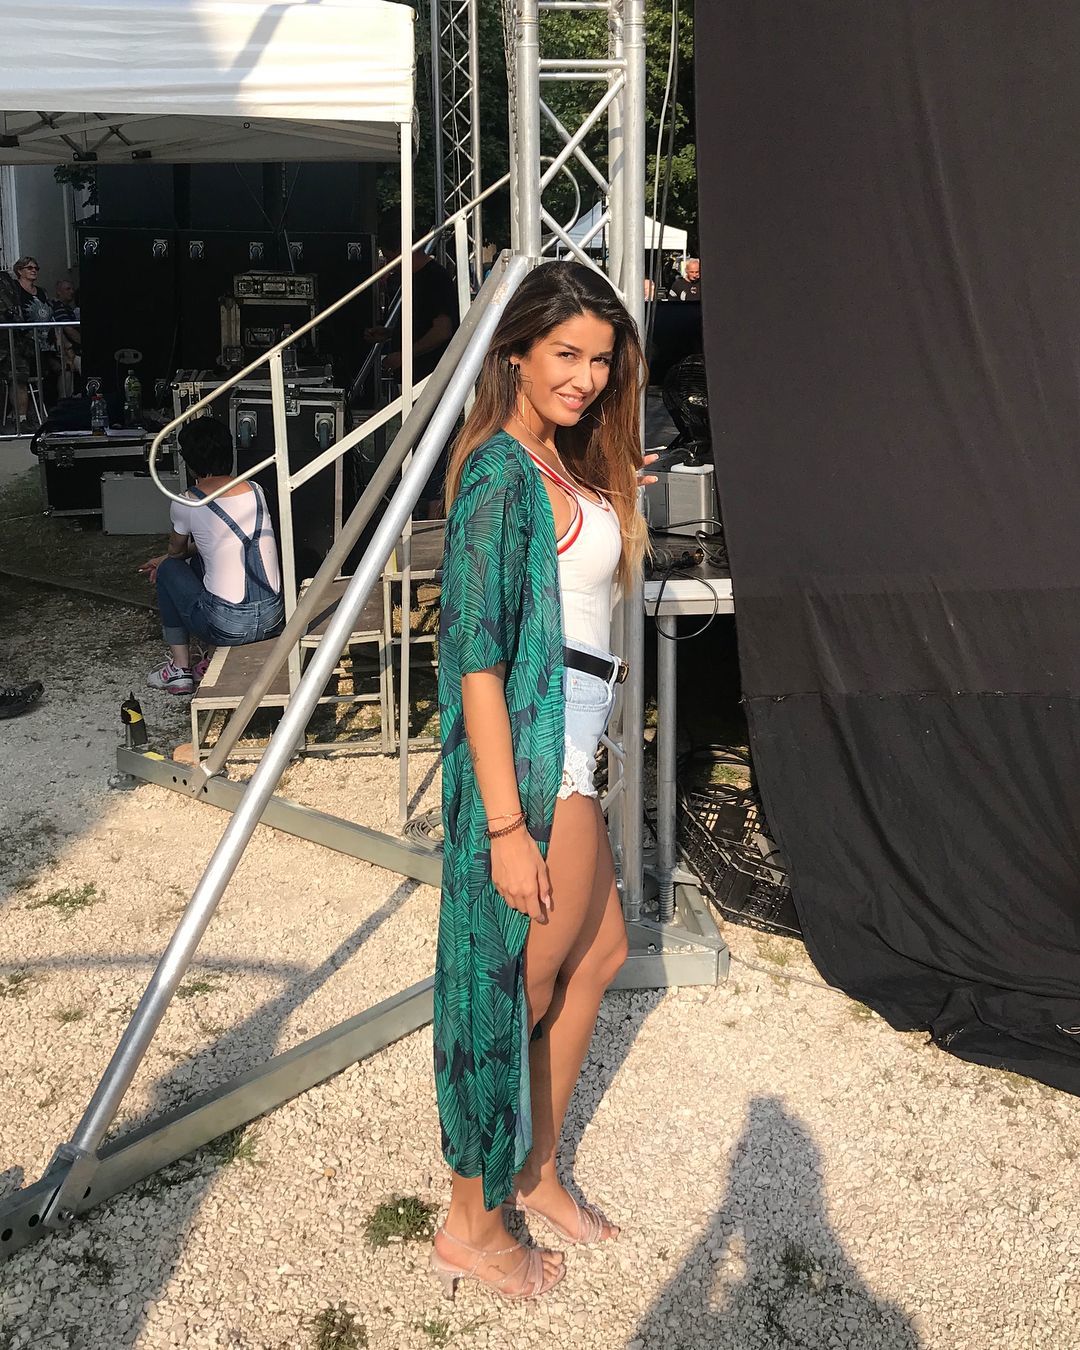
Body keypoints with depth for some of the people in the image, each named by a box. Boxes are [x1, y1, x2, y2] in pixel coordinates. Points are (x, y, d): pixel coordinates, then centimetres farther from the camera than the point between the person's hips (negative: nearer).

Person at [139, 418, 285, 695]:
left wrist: (164, 561, 41)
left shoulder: (187, 504, -7)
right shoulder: (255, 491, 8)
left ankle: (180, 669, 24)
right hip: (274, 619, 5)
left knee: (169, 569, 21)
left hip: (228, 627, -5)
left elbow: (176, 550, 15)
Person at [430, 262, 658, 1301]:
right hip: (525, 758, -10)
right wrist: (507, 823, -24)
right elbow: (477, 655, -22)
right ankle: (471, 1229, 21)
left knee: (597, 953, 20)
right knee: (514, 988, 2)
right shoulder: (502, 472, -16)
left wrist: (607, 499, 22)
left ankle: (536, 1173, 37)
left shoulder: (560, 465, 13)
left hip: (567, 752, 10)